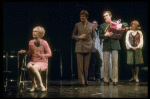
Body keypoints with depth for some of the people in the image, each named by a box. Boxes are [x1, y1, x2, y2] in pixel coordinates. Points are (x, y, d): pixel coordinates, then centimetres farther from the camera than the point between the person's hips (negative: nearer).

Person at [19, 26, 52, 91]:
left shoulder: (44, 43, -6)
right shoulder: (31, 42, 6)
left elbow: (49, 54, -5)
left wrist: (41, 55, -20)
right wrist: (25, 52, 0)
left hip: (42, 62, -4)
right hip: (33, 61, 4)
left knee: (33, 67, -36)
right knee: (28, 67, -32)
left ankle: (41, 85, -21)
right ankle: (34, 84, -12)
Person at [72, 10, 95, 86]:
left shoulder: (91, 25, 11)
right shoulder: (77, 25, 7)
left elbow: (93, 36, 16)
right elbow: (73, 36, 8)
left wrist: (92, 44, 2)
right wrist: (79, 37, -10)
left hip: (88, 47, 2)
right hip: (79, 47, -1)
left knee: (86, 66, 6)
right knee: (80, 66, -5)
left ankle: (86, 81, 15)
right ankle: (81, 82, -2)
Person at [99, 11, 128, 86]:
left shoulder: (115, 23, 14)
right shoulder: (102, 26, 16)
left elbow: (126, 24, 9)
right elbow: (100, 36, 7)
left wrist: (121, 25, -11)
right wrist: (105, 35, -13)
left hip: (115, 45, -1)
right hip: (106, 46, 1)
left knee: (115, 63, -6)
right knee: (106, 63, -2)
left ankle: (115, 80, -2)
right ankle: (106, 80, 6)